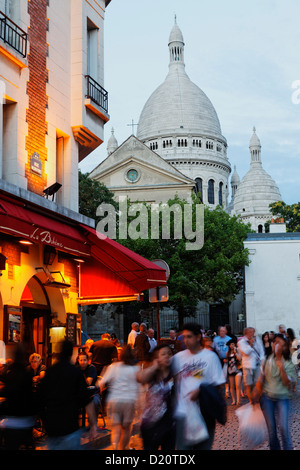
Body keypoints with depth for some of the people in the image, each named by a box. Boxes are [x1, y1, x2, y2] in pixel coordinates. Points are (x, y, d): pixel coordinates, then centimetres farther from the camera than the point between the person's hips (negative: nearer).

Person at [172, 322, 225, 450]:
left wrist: (200, 391, -15)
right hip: (182, 410, 2)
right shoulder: (178, 357, 7)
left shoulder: (210, 356, 0)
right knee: (183, 446, 1)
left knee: (203, 446, 10)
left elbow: (218, 384, -2)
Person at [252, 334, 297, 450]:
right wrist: (256, 392, 3)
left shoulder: (288, 364, -3)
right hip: (267, 397, 3)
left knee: (283, 427, -15)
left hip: (282, 398, -2)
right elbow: (262, 378, 11)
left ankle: (288, 448, -2)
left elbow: (287, 383, -11)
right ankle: (274, 448, 17)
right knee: (271, 428, 3)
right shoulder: (267, 361, 5)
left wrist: (281, 368, -21)